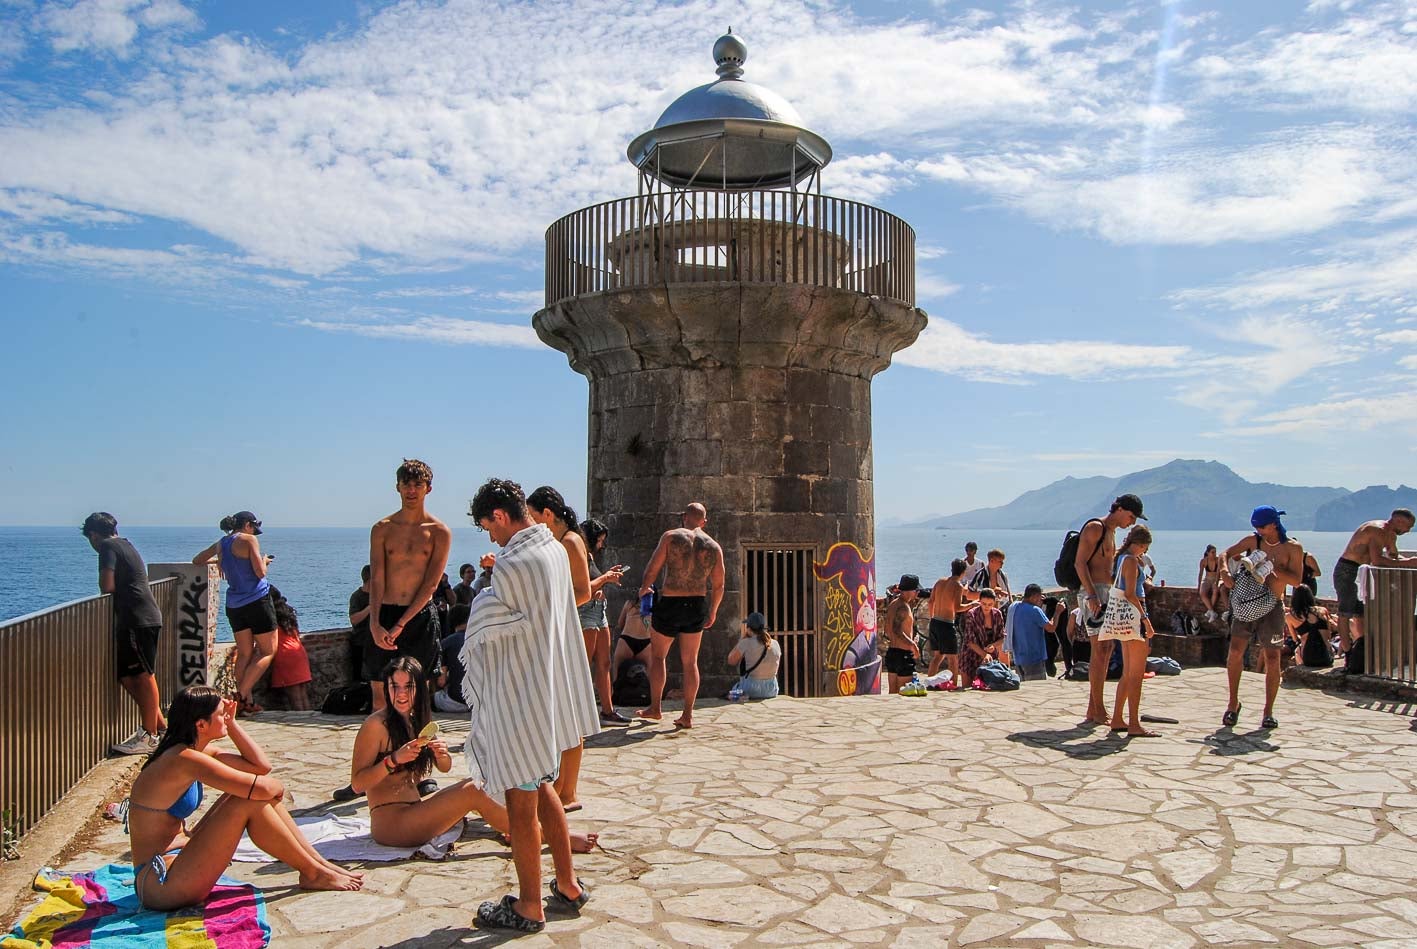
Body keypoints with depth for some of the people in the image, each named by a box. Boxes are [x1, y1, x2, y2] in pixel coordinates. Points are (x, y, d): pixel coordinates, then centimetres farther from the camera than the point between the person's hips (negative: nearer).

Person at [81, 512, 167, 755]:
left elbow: (107, 586, -13)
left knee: (143, 676, -4)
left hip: (138, 620, -9)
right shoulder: (125, 544, 22)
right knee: (128, 677, 13)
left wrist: (103, 586, 6)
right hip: (147, 618, 9)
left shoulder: (107, 546, -4)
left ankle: (149, 736, 1)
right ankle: (159, 725, 19)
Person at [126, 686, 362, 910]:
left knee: (252, 796, 3)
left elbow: (261, 766, 9)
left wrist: (231, 723, 5)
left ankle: (320, 862, 7)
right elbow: (260, 788, -26)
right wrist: (277, 787, -2)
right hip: (159, 883, -10)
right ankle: (313, 874, -4)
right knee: (249, 803, -18)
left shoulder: (199, 753, 8)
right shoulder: (184, 759, -22)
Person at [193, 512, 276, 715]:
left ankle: (247, 702, 7)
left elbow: (196, 560, 27)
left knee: (244, 653, 12)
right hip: (257, 600, -7)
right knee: (268, 651, 2)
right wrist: (264, 561, 7)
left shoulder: (220, 544, 10)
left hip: (234, 605, 7)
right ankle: (242, 694, -9)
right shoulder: (248, 540, -8)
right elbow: (260, 572, -13)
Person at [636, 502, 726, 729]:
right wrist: (713, 610, 20)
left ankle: (655, 708, 19)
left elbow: (652, 569, -7)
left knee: (657, 656, 15)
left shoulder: (670, 536, -7)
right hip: (697, 606, 3)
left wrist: (644, 589, 13)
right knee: (690, 662, 11)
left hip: (669, 603, -3)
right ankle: (688, 715, 12)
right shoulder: (714, 546, 2)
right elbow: (718, 585, 6)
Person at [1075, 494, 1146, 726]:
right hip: (1094, 593, -10)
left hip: (1106, 594, 10)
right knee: (1099, 650, -10)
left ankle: (1093, 710, 12)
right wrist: (1092, 595, -23)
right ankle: (1098, 712, -7)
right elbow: (1080, 563, -16)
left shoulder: (1111, 532, 21)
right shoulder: (1095, 528, -8)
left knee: (1106, 650, 8)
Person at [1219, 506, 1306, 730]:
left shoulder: (1293, 548, -3)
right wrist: (1225, 572, -9)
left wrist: (1271, 567, -22)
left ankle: (1268, 712, 10)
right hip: (1246, 604, 2)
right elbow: (1226, 554, 10)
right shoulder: (1252, 541, 3)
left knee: (1272, 659, -1)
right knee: (1235, 652, -6)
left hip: (1271, 607, -2)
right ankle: (1233, 703, 9)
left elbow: (1297, 580, -11)